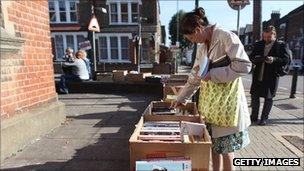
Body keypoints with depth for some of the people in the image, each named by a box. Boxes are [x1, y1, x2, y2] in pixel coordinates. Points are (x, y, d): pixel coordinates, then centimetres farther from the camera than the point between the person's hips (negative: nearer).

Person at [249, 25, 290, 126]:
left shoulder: (281, 45, -2)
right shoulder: (258, 45, 8)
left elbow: (286, 59, -8)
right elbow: (251, 57, 9)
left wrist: (274, 59, -24)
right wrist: (256, 59, -13)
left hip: (271, 77, -3)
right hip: (258, 75, 4)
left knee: (268, 97, 6)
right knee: (254, 96, 7)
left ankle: (264, 118, 19)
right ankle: (254, 116, 22)